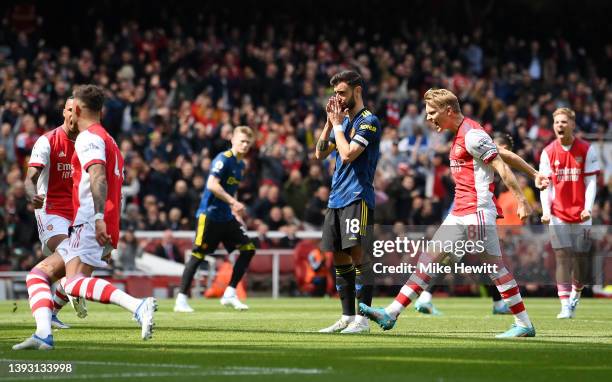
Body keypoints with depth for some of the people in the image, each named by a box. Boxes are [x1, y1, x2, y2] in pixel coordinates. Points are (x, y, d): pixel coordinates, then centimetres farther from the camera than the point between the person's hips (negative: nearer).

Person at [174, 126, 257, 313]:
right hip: (209, 214, -8)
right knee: (198, 255, -8)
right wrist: (233, 202, -26)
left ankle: (230, 294, 6)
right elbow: (212, 185, -25)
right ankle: (181, 299, -2)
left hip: (226, 217, 8)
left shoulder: (241, 164, 14)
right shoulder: (223, 159, -13)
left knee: (248, 249, 1)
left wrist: (236, 212, 20)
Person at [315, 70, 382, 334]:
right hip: (336, 199, 9)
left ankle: (363, 319, -13)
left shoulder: (368, 121, -7)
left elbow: (348, 154, -17)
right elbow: (320, 153, 16)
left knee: (358, 254, -13)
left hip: (357, 198, -9)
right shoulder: (344, 120, 18)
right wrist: (330, 122, 6)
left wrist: (337, 124, -5)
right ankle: (347, 317, 13)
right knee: (339, 259, 8)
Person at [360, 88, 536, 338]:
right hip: (460, 213, 10)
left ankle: (524, 324, 1)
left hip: (477, 211, -10)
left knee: (493, 265, -6)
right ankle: (391, 314, 4)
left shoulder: (472, 135, -13)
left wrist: (521, 201, -19)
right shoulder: (459, 135, 16)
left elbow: (501, 167, -16)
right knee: (430, 258, 6)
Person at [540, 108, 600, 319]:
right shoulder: (548, 152, 3)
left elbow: (591, 182, -2)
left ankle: (576, 293, 30)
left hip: (580, 214, 0)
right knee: (562, 256, -9)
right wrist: (546, 211, -10)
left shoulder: (587, 150, -1)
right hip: (558, 214, 0)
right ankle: (565, 305, -13)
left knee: (580, 256, 3)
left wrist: (588, 208, -15)